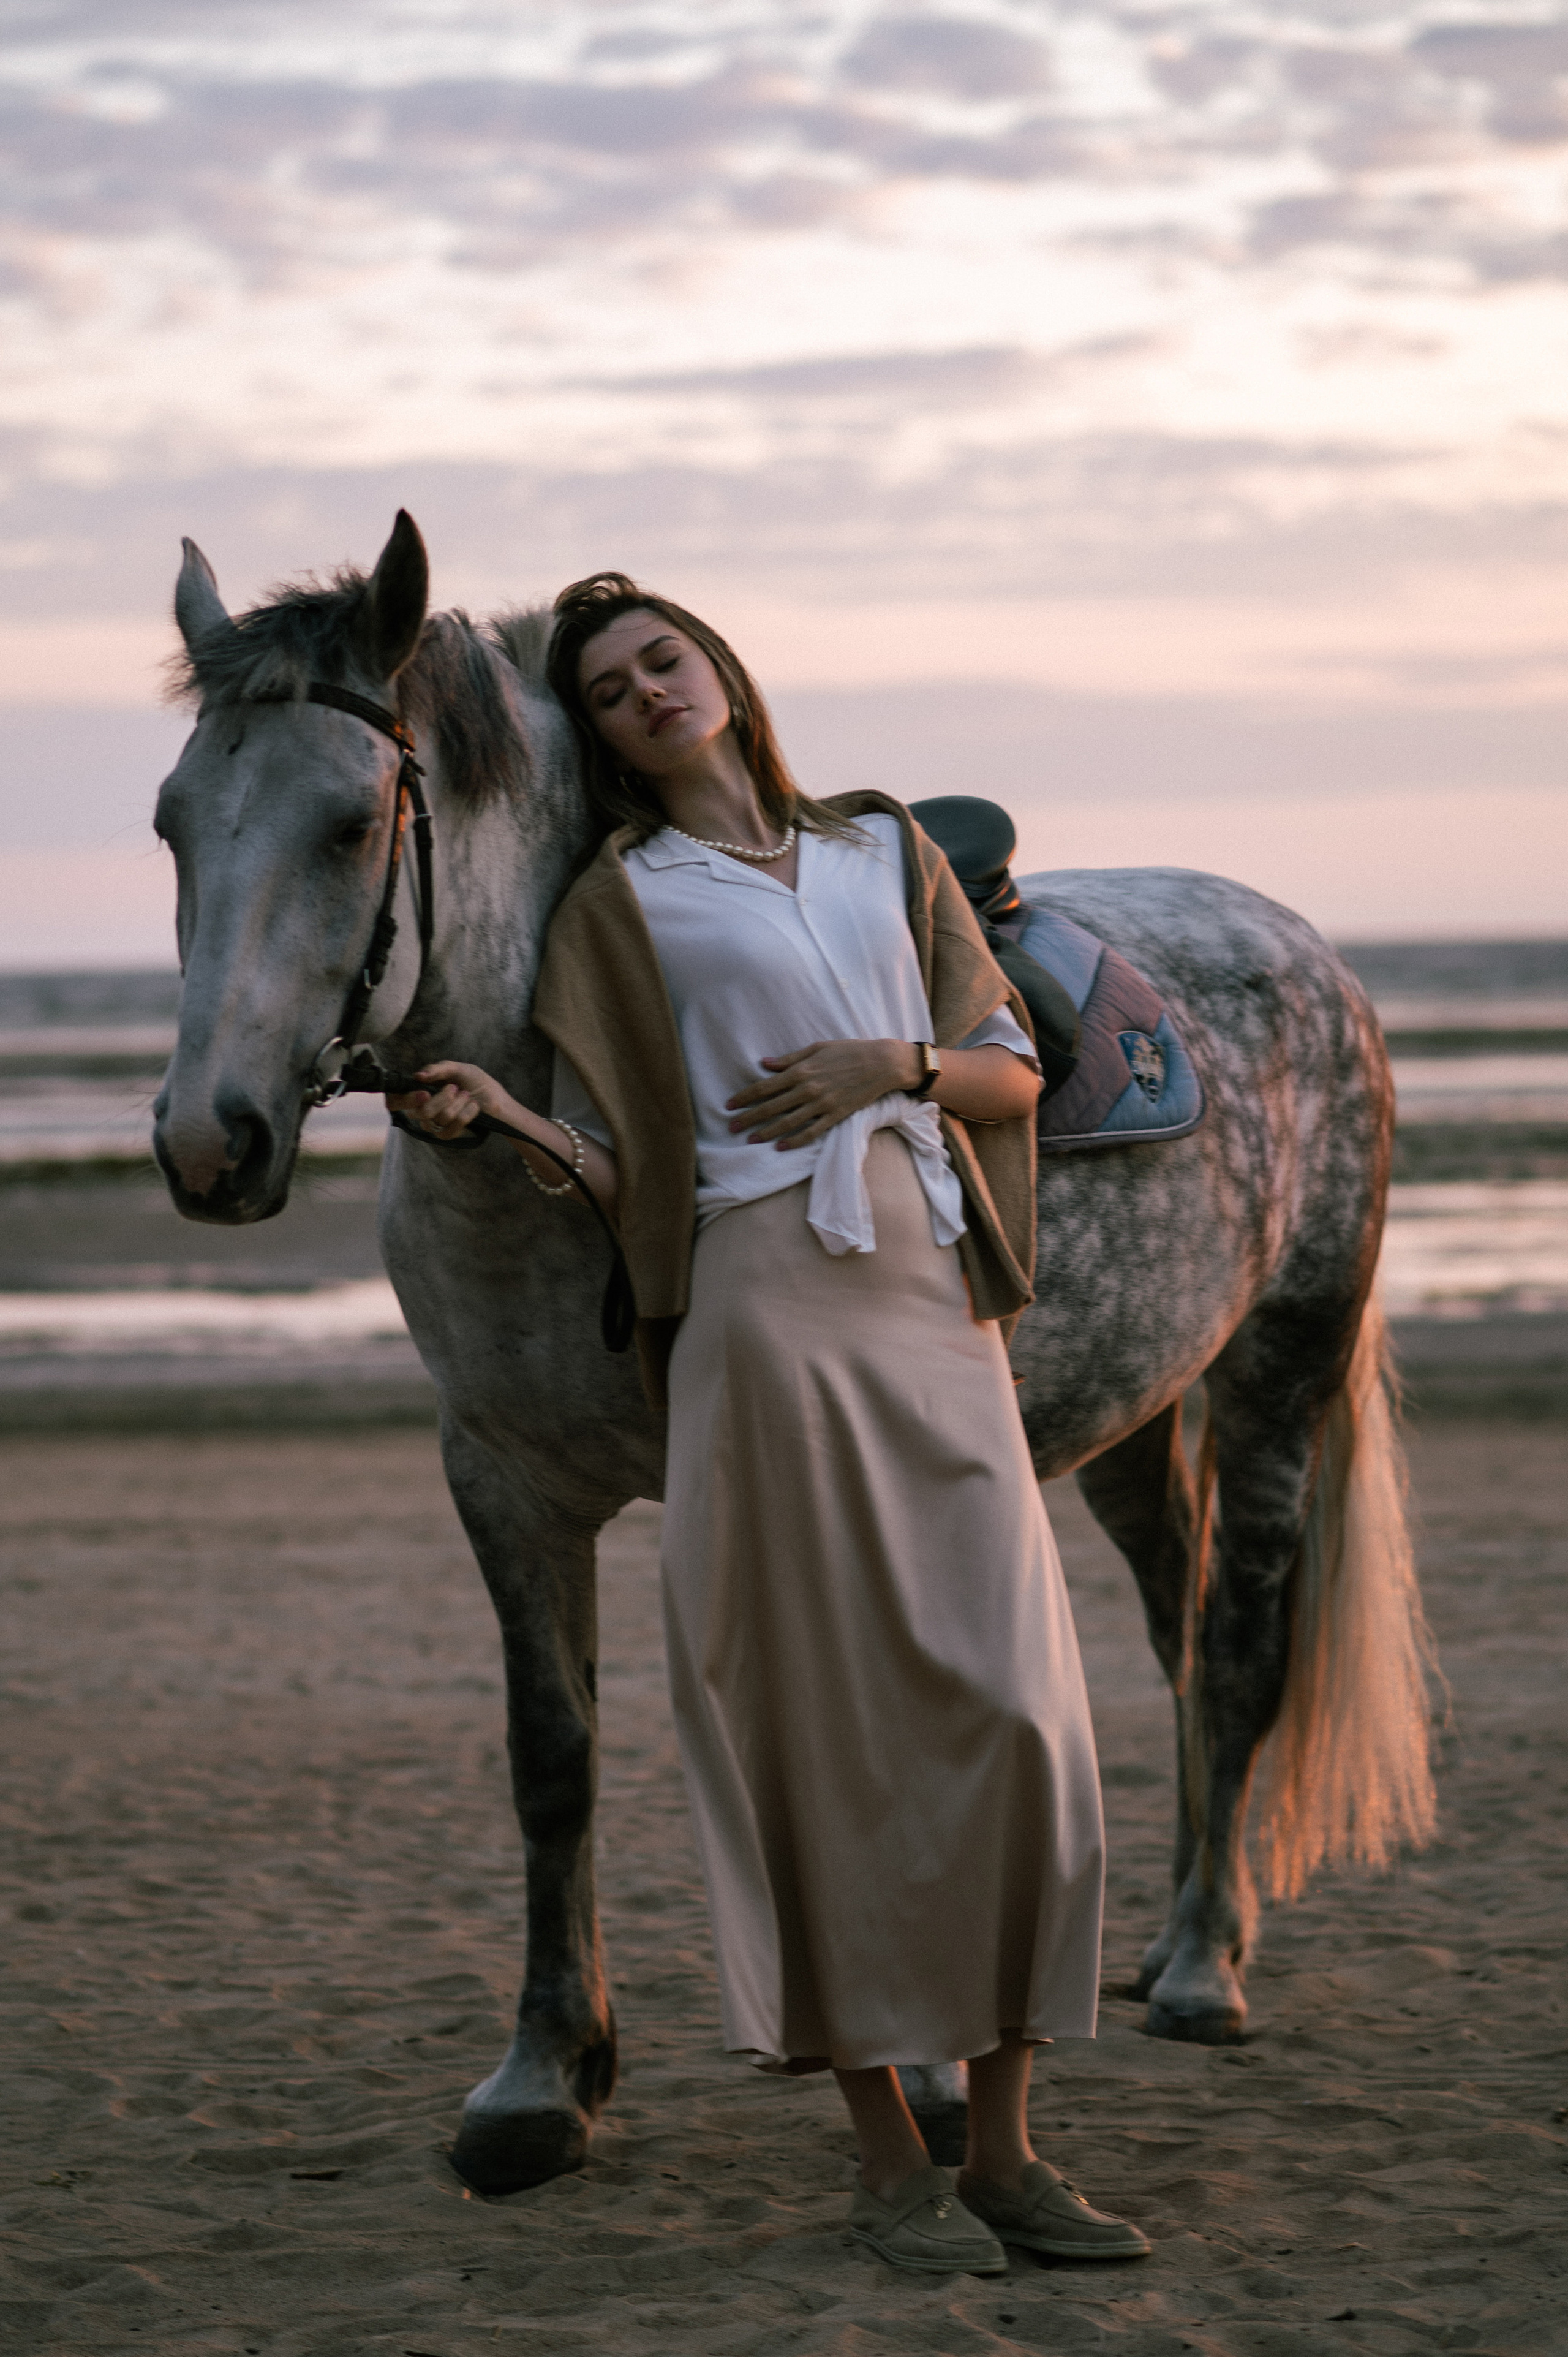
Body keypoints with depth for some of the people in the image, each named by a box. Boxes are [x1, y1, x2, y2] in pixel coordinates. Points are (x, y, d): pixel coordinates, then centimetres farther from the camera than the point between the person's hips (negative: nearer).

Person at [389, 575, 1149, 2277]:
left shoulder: (886, 852, 18)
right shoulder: (620, 903, 9)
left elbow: (1015, 1066, 16)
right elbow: (607, 1161, 3)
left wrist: (897, 1062, -3)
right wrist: (487, 1111, -17)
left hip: (940, 1305, 4)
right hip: (770, 1298, -3)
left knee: (1010, 1705, -3)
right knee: (833, 1718, -5)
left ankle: (1005, 2149, 4)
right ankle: (889, 2160, 2)